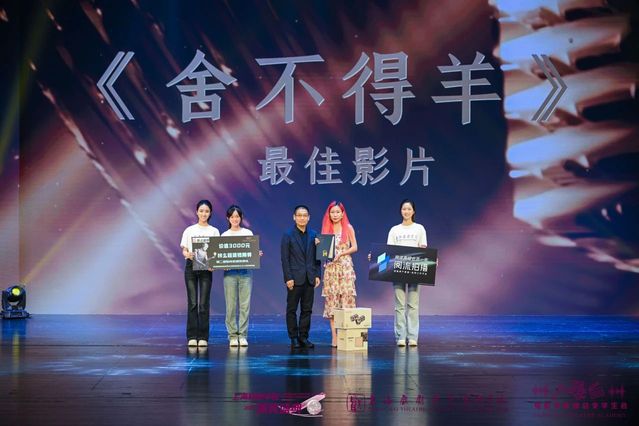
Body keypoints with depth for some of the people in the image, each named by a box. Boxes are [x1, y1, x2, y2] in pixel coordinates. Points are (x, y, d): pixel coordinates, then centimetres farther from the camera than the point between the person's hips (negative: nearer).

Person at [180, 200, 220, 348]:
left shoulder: (214, 231, 8)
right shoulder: (189, 230, 9)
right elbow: (184, 250, 4)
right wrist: (187, 254, -21)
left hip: (206, 268, 0)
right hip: (191, 266, 0)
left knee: (204, 303, -3)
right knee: (192, 302, -2)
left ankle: (203, 337, 2)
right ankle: (192, 336, 2)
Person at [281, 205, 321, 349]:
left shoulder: (313, 235, 9)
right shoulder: (288, 235, -3)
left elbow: (316, 257, 11)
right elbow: (285, 258, -6)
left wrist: (317, 275, 3)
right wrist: (288, 278, -12)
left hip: (309, 278, 4)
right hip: (295, 278, -4)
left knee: (307, 309, 6)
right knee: (291, 309, 2)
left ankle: (303, 336, 13)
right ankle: (294, 338, 8)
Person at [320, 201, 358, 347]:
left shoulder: (348, 228, 4)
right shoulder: (326, 229, 11)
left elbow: (354, 247, 1)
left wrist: (341, 254, -12)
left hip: (345, 266, -2)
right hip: (330, 268, 2)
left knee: (347, 297, -8)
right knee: (331, 299, -3)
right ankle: (334, 335, -2)